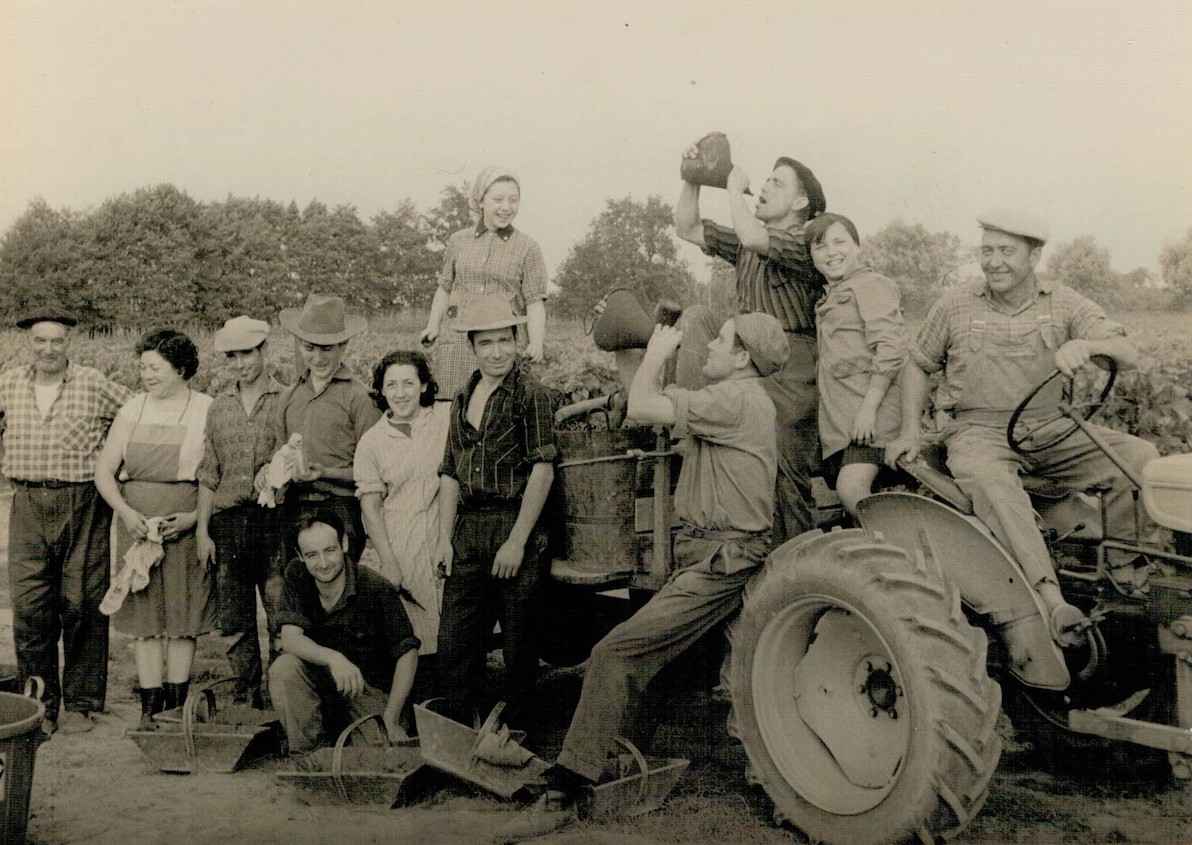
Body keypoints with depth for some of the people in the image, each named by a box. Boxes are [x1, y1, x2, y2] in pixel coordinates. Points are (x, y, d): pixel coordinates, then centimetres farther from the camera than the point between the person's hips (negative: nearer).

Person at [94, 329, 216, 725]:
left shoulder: (207, 410, -1)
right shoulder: (132, 410, 10)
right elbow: (104, 470, 9)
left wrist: (194, 517, -14)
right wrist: (126, 512, -7)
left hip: (186, 525, -3)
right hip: (136, 525, 3)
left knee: (182, 617, 0)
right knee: (144, 617, 4)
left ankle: (177, 703, 10)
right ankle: (150, 705, 10)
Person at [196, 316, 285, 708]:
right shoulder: (218, 408, 13)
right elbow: (208, 475, 14)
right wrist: (202, 530, 9)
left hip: (273, 519, -4)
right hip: (227, 522, 4)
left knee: (282, 616, -6)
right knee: (235, 621, 9)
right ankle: (246, 698, 19)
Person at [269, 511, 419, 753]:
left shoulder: (377, 589, -19)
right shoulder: (296, 576, -9)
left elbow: (407, 653, -14)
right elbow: (290, 638, -19)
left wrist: (390, 721, -19)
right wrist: (333, 658, -40)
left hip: (371, 688, -2)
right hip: (319, 680, 2)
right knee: (283, 668, -27)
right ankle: (307, 754, -13)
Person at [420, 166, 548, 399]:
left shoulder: (527, 248, 6)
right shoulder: (458, 241, 14)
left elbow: (535, 302, 2)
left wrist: (536, 343, -12)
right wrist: (433, 326, 6)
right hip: (456, 342, 2)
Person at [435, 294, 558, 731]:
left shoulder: (532, 395, -5)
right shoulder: (463, 399, 14)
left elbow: (542, 470, -11)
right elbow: (450, 474, 16)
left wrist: (517, 541, -14)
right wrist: (445, 537, 7)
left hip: (515, 527, -5)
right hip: (467, 531, 5)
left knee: (519, 644, 5)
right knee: (454, 642, 5)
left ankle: (515, 732, 21)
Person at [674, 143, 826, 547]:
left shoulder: (806, 240, -8)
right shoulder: (748, 243, 18)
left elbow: (751, 237, -25)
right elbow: (687, 229, 21)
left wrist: (734, 187, -9)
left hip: (791, 372, -8)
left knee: (787, 473, -6)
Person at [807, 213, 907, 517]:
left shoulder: (871, 284, -4)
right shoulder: (829, 298, 24)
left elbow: (891, 348, -16)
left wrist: (869, 407, -21)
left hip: (870, 413, -9)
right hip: (839, 417, 9)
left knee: (851, 490, -21)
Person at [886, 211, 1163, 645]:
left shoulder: (1063, 304, 5)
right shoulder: (954, 307, 5)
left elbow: (1129, 355, -4)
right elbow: (916, 364, 17)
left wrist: (1085, 344, -27)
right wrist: (911, 430, 5)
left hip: (1047, 428, 3)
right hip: (977, 429, -3)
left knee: (1141, 456, -19)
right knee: (989, 479, -38)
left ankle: (1125, 576, -18)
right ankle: (1052, 599, -50)